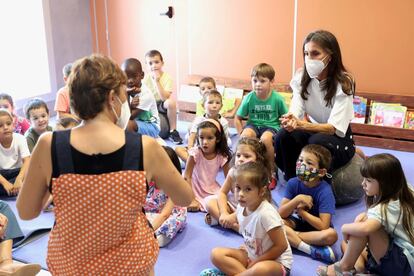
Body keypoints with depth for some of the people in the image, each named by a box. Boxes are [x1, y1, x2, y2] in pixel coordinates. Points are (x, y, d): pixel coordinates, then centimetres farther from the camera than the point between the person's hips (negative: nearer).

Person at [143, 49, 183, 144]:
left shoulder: (167, 78, -15)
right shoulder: (146, 78, -7)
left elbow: (164, 98, -27)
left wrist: (157, 81, -31)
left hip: (161, 104, -3)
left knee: (171, 102, -35)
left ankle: (173, 131, -21)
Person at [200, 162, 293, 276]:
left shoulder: (266, 213, -27)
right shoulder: (242, 206, -7)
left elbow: (281, 246, -23)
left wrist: (254, 263, -15)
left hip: (276, 261, -7)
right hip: (251, 255, 7)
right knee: (216, 254, -8)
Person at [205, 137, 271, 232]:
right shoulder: (233, 172, -9)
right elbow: (222, 192, -3)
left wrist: (232, 217, -31)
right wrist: (224, 213, -19)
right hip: (232, 206, 4)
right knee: (209, 201, -16)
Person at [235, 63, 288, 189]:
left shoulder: (277, 99, -10)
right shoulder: (249, 98, -6)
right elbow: (237, 118, 4)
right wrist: (242, 134, -8)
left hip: (271, 126, -2)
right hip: (254, 125, 2)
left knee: (266, 138, -35)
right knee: (246, 134, -32)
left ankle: (271, 173, -11)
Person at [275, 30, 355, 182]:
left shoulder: (343, 83, -20)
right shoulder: (301, 77, -7)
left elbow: (334, 128, -26)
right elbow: (295, 111, -17)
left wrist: (301, 124, -43)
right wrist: (290, 120, -43)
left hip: (338, 137, -3)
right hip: (312, 131, 4)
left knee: (317, 141, -36)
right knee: (283, 136, -26)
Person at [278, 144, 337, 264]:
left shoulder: (325, 191, -22)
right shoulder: (293, 183, -12)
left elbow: (323, 226, -26)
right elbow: (281, 214, -14)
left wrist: (301, 211, -17)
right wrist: (297, 200, -28)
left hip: (316, 228, -3)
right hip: (297, 222, 4)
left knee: (331, 235, -35)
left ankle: (291, 236, -22)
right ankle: (312, 250, -28)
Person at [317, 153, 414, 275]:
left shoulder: (384, 208, -25)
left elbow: (364, 228, -43)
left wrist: (345, 228, -20)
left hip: (402, 264, -10)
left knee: (364, 224, -25)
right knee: (347, 244, 12)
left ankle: (344, 266, -11)